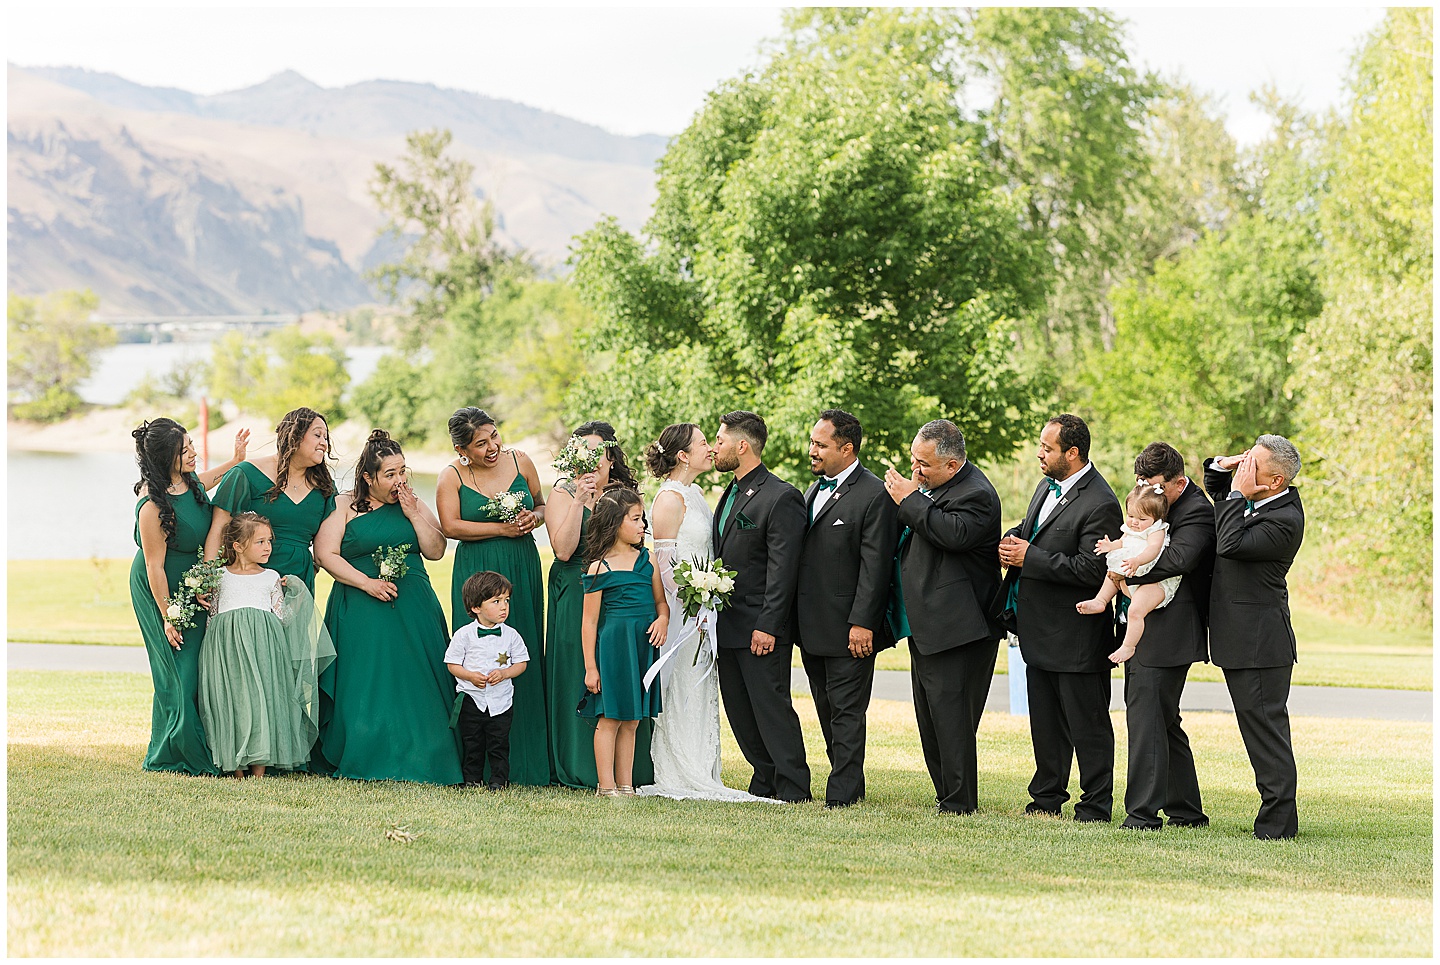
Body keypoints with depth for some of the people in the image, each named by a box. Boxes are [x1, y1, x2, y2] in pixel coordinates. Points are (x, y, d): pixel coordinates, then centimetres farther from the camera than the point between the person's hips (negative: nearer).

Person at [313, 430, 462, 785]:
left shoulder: (413, 504, 11)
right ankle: (366, 760, -2)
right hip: (361, 609, -3)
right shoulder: (343, 506, 1)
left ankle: (417, 760, 0)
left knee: (414, 683, -4)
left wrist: (413, 515, -6)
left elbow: (436, 550, 5)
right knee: (364, 686, -8)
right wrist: (367, 582, -14)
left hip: (413, 609, 3)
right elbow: (326, 554, -7)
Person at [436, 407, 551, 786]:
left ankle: (527, 760, 6)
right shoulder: (452, 476, -2)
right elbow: (451, 526, -13)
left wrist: (535, 517, -6)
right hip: (477, 573, -3)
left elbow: (541, 505, 17)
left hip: (523, 571, 3)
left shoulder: (519, 461, 6)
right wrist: (503, 529, -17)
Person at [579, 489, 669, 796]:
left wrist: (662, 618, -6)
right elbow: (589, 622, -6)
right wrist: (590, 667, -8)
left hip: (644, 645, 6)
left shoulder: (646, 560, 9)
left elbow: (661, 600, 18)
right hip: (613, 644, -6)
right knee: (610, 718, -1)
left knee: (631, 720, 10)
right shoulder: (600, 568, -7)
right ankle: (606, 786, 4)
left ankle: (625, 785, 16)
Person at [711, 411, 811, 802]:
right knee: (739, 711, 10)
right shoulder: (731, 494, 16)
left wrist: (767, 626, -20)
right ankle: (766, 781, 19)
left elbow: (782, 569, -16)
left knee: (771, 706, -7)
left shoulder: (781, 498, -13)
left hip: (761, 628, -9)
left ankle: (793, 789, -1)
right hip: (728, 624, 9)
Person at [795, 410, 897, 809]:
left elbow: (875, 566, -16)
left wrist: (862, 623, -20)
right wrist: (796, 619, 14)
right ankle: (851, 785, 22)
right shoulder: (815, 490, 15)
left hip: (849, 630, -9)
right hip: (812, 629, 9)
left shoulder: (874, 495, -12)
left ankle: (842, 792, -2)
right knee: (827, 712, 14)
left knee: (847, 713, -4)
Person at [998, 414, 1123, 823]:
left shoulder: (1100, 504, -20)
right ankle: (1047, 796, 28)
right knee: (1045, 720, 17)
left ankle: (1096, 806, 9)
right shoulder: (1047, 486, 9)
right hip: (1040, 631, 9)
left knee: (1087, 724, 1)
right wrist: (1011, 542, 1)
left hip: (1077, 636, -9)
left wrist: (1029, 558, -19)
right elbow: (1029, 528, 26)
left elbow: (1091, 570, -25)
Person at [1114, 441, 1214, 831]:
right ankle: (1187, 810, 23)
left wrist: (1126, 571, -21)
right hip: (1142, 631, 10)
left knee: (1145, 718, -12)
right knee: (1164, 722, 15)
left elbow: (1178, 558, -28)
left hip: (1166, 634, -10)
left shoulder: (1195, 511, -13)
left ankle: (1142, 813, -12)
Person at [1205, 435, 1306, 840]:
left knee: (1265, 727, -6)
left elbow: (1230, 544, -28)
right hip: (1243, 638, 10)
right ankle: (1278, 816, 21)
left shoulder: (1284, 519, -20)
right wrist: (1222, 467, 4)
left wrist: (1239, 493, -21)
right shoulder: (1254, 496, 8)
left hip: (1258, 643, -10)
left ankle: (1278, 823, -2)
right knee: (1261, 729, 14)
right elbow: (1217, 487, 26)